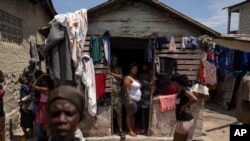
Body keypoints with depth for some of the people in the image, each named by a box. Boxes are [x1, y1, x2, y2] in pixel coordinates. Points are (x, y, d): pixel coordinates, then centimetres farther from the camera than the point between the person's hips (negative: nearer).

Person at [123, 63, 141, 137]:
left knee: (133, 114, 15)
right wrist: (129, 100, -23)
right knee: (129, 114, 0)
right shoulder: (128, 78, -13)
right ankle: (130, 130, 7)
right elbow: (127, 90, -19)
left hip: (137, 99, 9)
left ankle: (133, 129, 25)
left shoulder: (136, 78, 14)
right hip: (131, 99, -9)